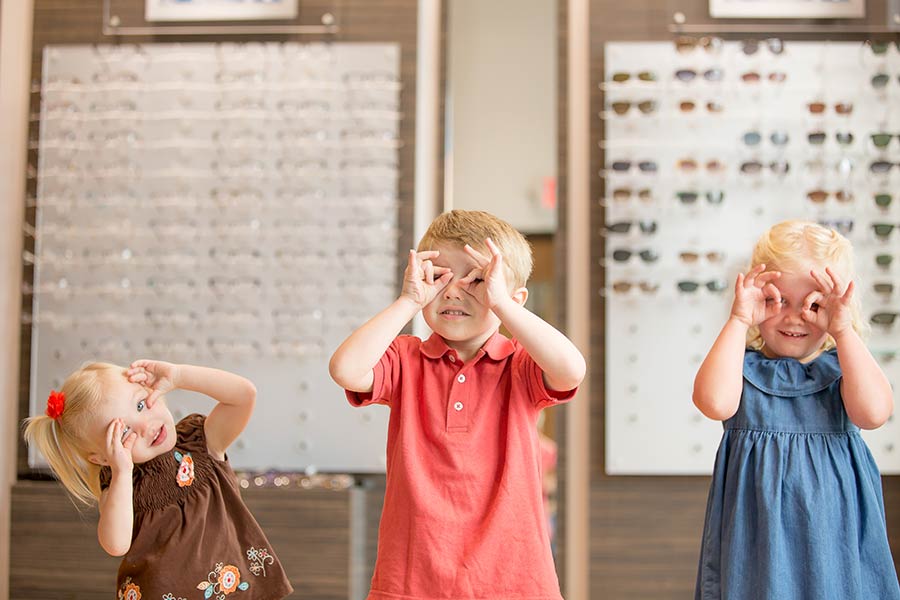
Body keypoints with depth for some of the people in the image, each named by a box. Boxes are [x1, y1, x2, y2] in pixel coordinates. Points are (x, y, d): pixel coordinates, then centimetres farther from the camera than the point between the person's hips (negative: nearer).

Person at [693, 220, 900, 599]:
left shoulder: (840, 366, 1)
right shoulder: (742, 365, -2)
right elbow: (715, 403, -25)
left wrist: (843, 330, -17)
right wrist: (739, 321, -19)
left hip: (832, 530, 1)